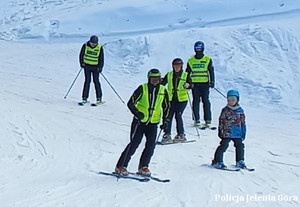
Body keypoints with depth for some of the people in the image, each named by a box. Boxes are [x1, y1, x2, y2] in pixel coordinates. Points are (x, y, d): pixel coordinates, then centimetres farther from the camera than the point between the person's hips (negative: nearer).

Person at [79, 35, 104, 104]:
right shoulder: (85, 46, -7)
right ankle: (85, 98, 4)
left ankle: (99, 98, 4)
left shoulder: (100, 47, -8)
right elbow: (81, 55, 5)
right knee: (87, 81, -1)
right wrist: (82, 63, -3)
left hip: (95, 67, 0)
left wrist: (100, 67, -9)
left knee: (96, 81, -2)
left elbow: (101, 58, -2)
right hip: (87, 66, 0)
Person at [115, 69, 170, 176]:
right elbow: (130, 103, -8)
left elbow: (166, 107, 15)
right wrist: (137, 113, -23)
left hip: (153, 123, 4)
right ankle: (120, 166, 1)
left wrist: (165, 121, 5)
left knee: (151, 145, -6)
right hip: (140, 121, -4)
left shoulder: (163, 90, 3)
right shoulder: (142, 88, -8)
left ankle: (143, 167, 10)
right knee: (134, 144, -7)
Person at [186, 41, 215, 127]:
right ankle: (196, 120, 7)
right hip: (194, 84, 2)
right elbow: (187, 72, 14)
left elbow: (211, 71, 4)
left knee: (205, 101, -3)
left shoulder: (207, 59, 3)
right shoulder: (191, 61, 8)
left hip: (205, 83, -1)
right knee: (196, 101, 1)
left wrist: (212, 81, -5)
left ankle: (208, 120, 2)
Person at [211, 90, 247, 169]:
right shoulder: (225, 110, -3)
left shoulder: (240, 110, 6)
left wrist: (243, 132, 11)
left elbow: (243, 122, 12)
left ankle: (240, 161, 25)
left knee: (240, 146, 9)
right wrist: (220, 131, -3)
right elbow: (221, 121, 0)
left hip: (238, 133, 4)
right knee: (223, 146, -7)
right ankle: (217, 161, -1)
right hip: (227, 133, -4)